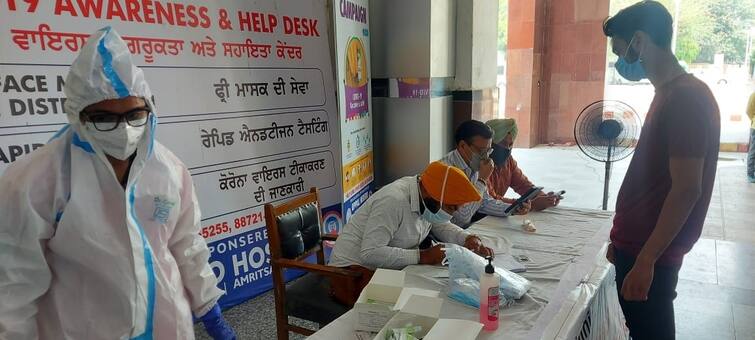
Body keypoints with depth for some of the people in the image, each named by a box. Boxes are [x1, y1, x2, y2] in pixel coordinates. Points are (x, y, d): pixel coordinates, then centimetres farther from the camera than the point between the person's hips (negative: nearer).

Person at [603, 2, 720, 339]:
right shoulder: (668, 94, 12)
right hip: (636, 244, 9)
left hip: (650, 254, -9)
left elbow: (687, 190, -22)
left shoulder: (687, 98, -17)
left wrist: (645, 260, -22)